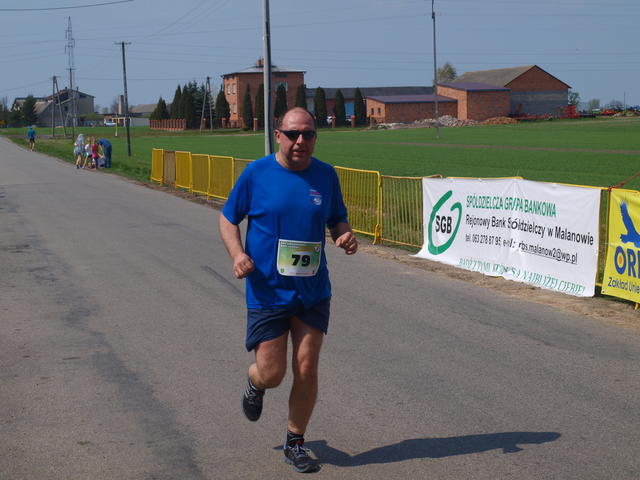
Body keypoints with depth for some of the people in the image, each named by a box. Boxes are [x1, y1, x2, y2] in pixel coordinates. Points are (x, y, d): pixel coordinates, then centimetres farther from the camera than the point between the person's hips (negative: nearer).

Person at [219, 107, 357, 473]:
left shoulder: (326, 175, 2)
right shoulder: (256, 174, -6)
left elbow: (337, 219, 15)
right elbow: (228, 219, 3)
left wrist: (345, 236, -9)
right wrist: (237, 253, -15)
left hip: (314, 292, 2)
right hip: (268, 292, -2)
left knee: (307, 369, 2)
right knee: (272, 374, -2)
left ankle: (295, 444, 22)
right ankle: (255, 383, 37)